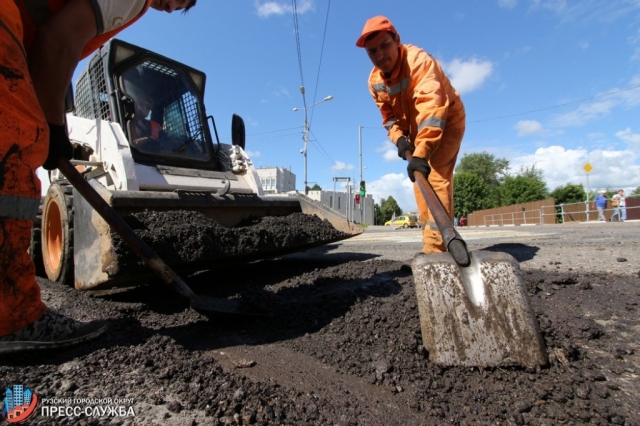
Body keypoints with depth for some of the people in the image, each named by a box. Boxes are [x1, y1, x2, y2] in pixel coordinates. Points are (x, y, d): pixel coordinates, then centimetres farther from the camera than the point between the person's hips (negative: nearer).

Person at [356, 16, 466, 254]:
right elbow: (389, 115, 1)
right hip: (417, 128, 8)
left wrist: (421, 153, -57)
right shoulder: (375, 80, -8)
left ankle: (435, 247, -25)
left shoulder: (418, 61, -31)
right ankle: (434, 241, 16)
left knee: (436, 176, -24)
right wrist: (399, 138, -19)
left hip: (446, 121, -7)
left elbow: (431, 108, -45)